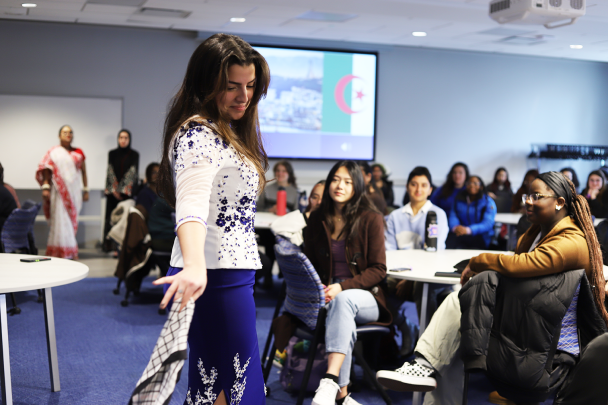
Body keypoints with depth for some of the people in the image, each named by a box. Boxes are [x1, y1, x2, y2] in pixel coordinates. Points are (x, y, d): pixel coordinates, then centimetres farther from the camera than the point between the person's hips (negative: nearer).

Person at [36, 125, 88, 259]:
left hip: (74, 191, 3)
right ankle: (60, 251, -4)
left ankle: (71, 252, 9)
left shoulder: (78, 152, 11)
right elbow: (46, 170, -3)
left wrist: (86, 190, 9)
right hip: (59, 191, -3)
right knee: (60, 220, -7)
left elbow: (84, 171, 14)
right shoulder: (53, 152, 4)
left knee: (72, 221, 4)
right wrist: (45, 187, -15)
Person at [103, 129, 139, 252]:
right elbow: (110, 171, 4)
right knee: (111, 217, -2)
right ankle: (108, 245, 0)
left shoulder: (134, 155, 6)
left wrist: (123, 190, -10)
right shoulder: (112, 153, 11)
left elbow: (133, 172, -2)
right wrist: (115, 190, -7)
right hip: (113, 192, 1)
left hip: (127, 191, -1)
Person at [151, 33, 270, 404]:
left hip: (228, 275, 10)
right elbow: (192, 201, -36)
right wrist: (194, 265, -52)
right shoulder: (200, 135, -17)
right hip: (218, 277, -10)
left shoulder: (225, 130, 16)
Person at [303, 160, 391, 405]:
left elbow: (378, 270, -4)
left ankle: (330, 382, -51)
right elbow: (309, 264, 15)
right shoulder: (317, 219, 10)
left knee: (343, 300, -39)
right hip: (328, 296, 2)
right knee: (344, 322, -35)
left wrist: (343, 287, -19)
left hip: (365, 297, -2)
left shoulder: (371, 219, -2)